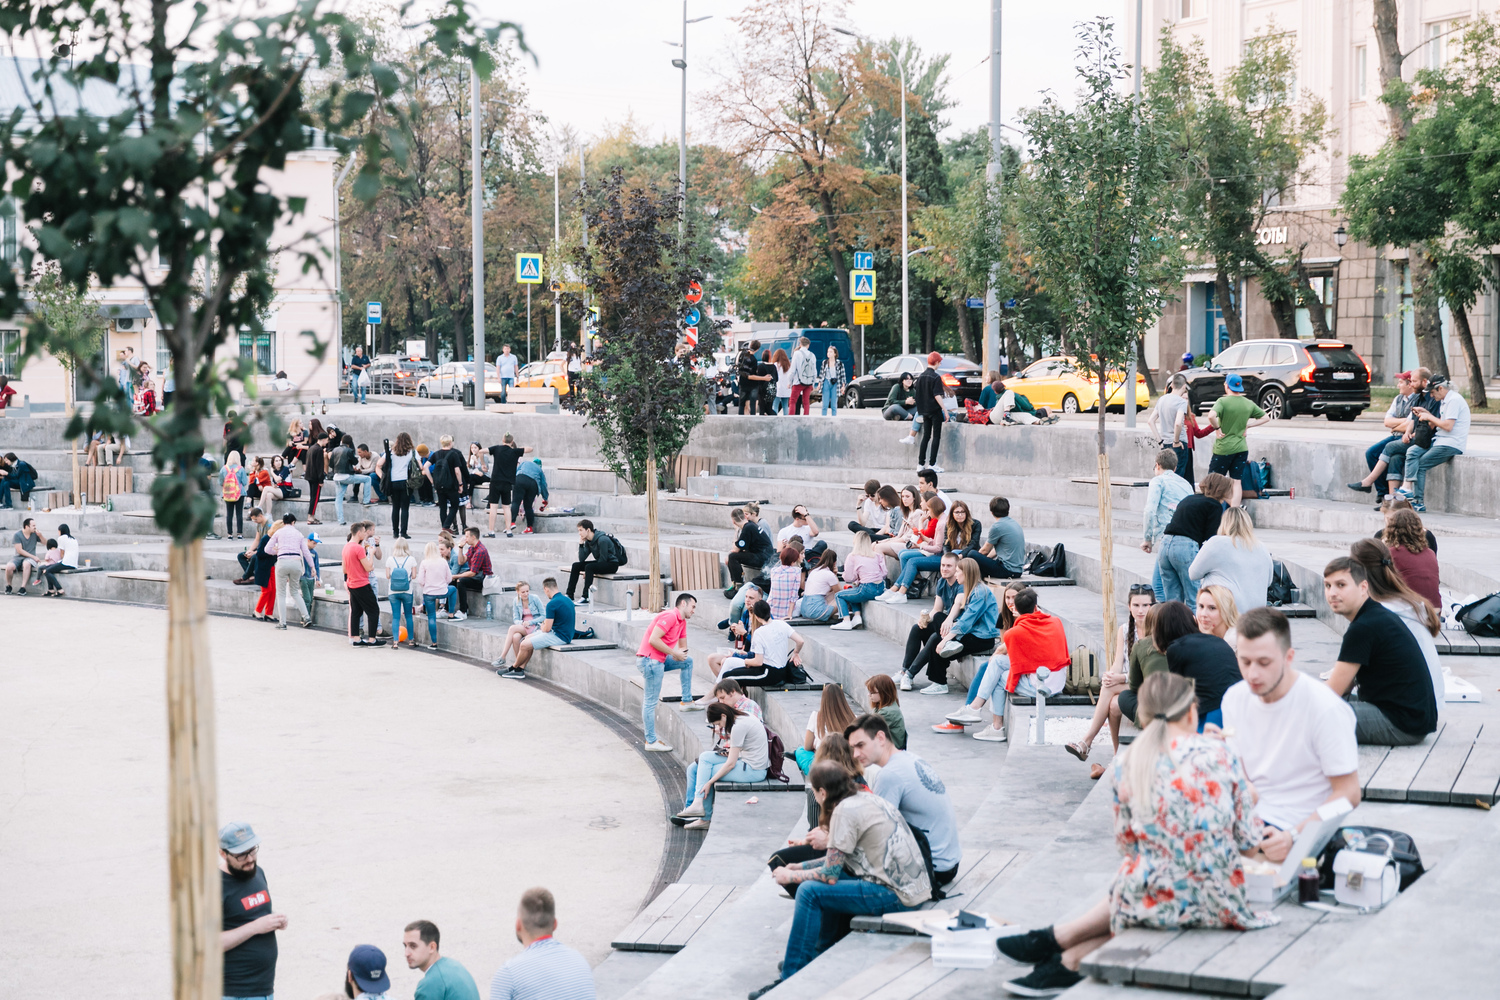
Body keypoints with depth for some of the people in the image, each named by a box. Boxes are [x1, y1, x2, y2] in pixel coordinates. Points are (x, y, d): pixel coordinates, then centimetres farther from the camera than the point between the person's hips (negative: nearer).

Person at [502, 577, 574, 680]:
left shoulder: (552, 604, -20)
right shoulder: (567, 599, 10)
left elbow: (547, 629, -18)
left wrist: (542, 628, 6)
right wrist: (546, 623, 14)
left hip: (559, 637, -10)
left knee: (525, 645, -10)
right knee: (528, 638, 18)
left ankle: (514, 668, 13)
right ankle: (520, 671, 15)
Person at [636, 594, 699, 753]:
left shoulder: (682, 622, 16)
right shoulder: (670, 616, -15)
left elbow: (683, 647, 22)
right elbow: (653, 640, -23)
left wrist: (681, 653, -3)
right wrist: (674, 653, -16)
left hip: (660, 660, 10)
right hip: (650, 660, -10)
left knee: (687, 661, 19)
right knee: (651, 702, -5)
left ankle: (687, 701, 20)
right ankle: (651, 741, -2)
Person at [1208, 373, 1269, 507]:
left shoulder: (1223, 401, -12)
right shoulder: (1248, 404, 6)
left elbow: (1211, 416, -30)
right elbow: (1266, 417, 16)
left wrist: (1217, 428, -13)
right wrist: (1247, 425, 11)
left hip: (1224, 448, -5)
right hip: (1241, 448, 5)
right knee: (1237, 482, 7)